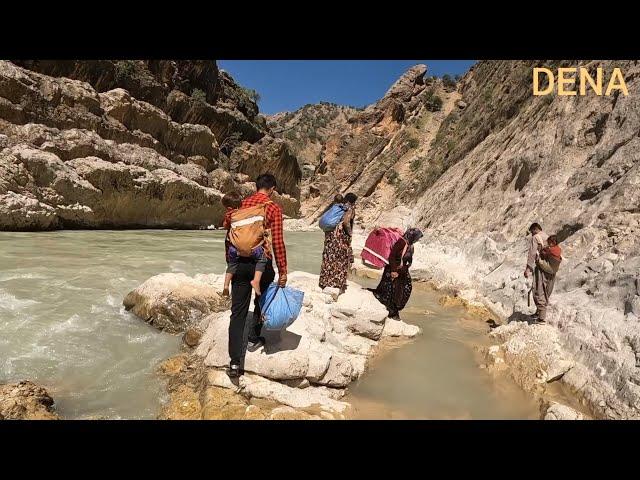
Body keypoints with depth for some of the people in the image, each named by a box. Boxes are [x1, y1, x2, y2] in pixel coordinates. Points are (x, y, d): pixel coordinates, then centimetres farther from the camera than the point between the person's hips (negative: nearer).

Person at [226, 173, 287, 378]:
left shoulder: (242, 203, 8)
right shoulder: (274, 208, -5)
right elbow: (277, 242, -9)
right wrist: (283, 271, -3)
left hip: (240, 261, 3)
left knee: (238, 310, 4)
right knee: (261, 301, 25)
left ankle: (235, 362, 2)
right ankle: (253, 339, 37)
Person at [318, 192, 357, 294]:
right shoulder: (350, 208, -5)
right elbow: (346, 222, -21)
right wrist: (349, 232, -8)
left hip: (330, 234, 6)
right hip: (341, 235, -6)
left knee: (330, 259, 13)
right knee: (342, 261, 4)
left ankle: (326, 283, 20)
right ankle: (339, 286, 7)